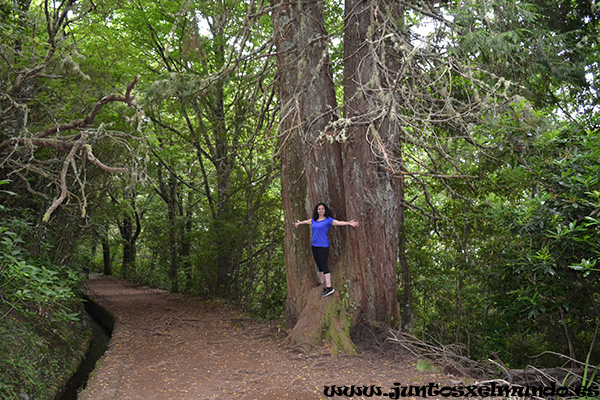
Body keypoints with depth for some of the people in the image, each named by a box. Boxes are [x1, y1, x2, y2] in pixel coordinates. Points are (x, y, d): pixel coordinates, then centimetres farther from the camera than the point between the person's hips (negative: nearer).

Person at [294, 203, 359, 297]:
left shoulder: (328, 220, -4)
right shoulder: (314, 220, 14)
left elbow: (339, 223, -14)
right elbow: (306, 221, 34)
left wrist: (349, 223, -29)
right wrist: (299, 223, 52)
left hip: (323, 246, -7)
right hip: (315, 245, 7)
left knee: (323, 265, -12)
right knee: (319, 265, 12)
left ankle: (329, 287, -13)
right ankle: (322, 283, 23)